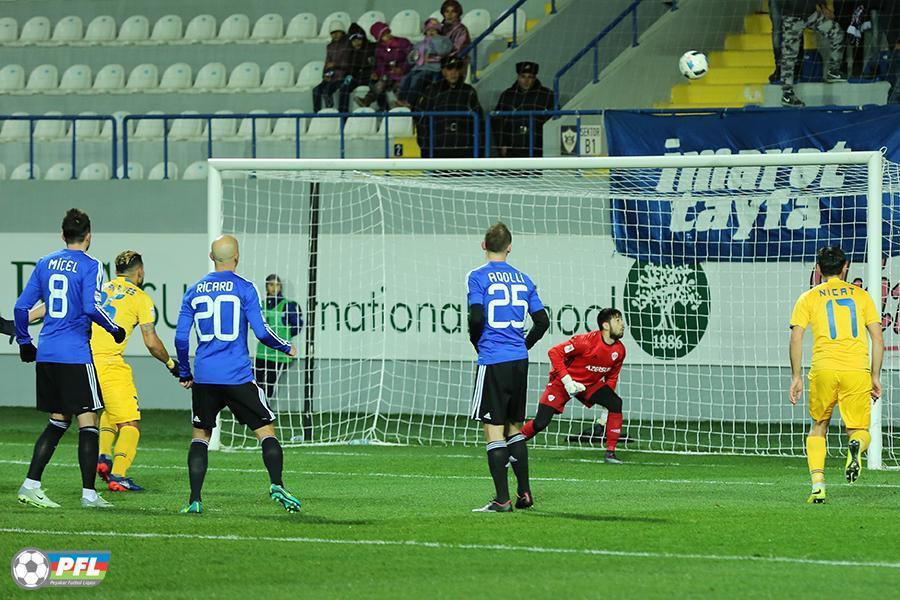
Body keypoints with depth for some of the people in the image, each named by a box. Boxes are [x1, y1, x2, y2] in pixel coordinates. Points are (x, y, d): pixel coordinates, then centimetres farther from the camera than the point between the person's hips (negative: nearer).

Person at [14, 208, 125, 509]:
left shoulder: (45, 264, 11)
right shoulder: (90, 266, -6)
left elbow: (21, 307, 10)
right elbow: (91, 307, -17)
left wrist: (24, 342, 22)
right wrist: (115, 329, -2)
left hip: (46, 354, 6)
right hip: (75, 355, -6)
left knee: (57, 422, 16)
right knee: (88, 422, -1)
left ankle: (31, 485, 8)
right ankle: (89, 493, -3)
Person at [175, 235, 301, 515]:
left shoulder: (194, 291, 9)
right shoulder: (244, 288, -3)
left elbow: (181, 337, 8)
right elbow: (261, 332, -7)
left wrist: (184, 373, 21)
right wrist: (286, 347, 11)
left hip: (204, 377, 3)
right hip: (237, 376, -3)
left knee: (200, 434, 13)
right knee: (266, 430, 4)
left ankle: (195, 500, 3)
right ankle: (276, 485, -13)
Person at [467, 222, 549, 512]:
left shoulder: (478, 277, -6)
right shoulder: (523, 279, 10)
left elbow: (476, 317, -16)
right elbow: (542, 321, 9)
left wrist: (477, 344, 2)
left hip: (493, 362, -6)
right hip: (519, 361, 6)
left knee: (493, 430, -3)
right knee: (515, 427, 17)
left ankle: (502, 499, -6)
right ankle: (524, 494, 17)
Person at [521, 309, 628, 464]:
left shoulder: (619, 350, -6)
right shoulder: (586, 341, -27)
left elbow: (611, 376, 10)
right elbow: (554, 352, -24)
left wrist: (606, 401, 2)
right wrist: (567, 381, -26)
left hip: (590, 385, 5)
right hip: (563, 382, -5)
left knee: (616, 404, -18)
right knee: (541, 423, -13)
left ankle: (610, 452, -12)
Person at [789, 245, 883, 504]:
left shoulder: (809, 298, 11)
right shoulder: (861, 295, 14)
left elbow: (796, 338, 2)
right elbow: (878, 338, 10)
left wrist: (796, 377, 7)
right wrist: (875, 377, 14)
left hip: (823, 369, 0)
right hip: (857, 370, 0)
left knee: (818, 427, 18)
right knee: (860, 430, 9)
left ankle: (817, 483, 2)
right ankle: (857, 444, -29)